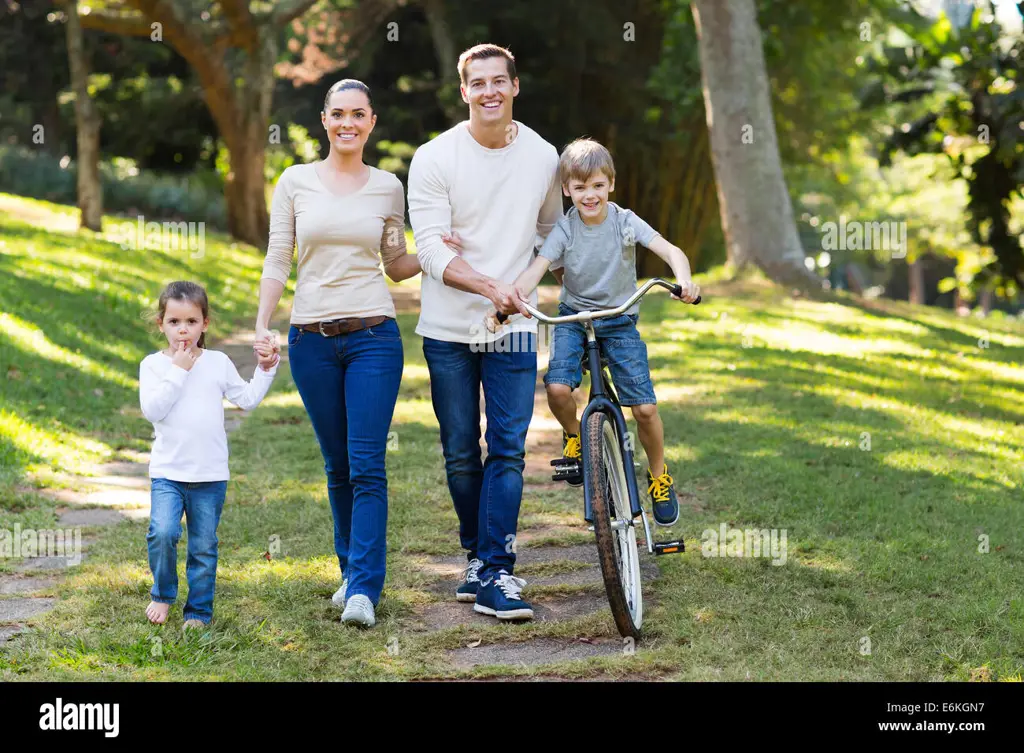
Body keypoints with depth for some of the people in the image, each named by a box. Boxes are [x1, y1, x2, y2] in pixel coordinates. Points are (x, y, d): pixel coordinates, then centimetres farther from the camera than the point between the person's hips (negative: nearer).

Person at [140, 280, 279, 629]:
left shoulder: (218, 363, 6)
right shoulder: (153, 365, 0)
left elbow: (247, 399, 11)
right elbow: (152, 410, -13)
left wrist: (265, 370, 3)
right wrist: (177, 371, -15)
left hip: (211, 475, 2)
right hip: (167, 472, -2)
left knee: (204, 546, 6)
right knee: (163, 533, -19)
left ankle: (199, 610, 18)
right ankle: (163, 595, 6)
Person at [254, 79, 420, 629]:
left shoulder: (388, 187, 6)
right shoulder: (295, 182, 5)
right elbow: (277, 261, 5)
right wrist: (262, 325, -5)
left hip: (373, 336, -1)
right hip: (312, 338, 1)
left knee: (366, 465, -9)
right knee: (337, 466, 9)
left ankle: (363, 589, -9)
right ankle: (352, 570, 23)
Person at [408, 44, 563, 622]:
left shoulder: (543, 157, 4)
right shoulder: (435, 158, -5)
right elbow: (431, 248, -12)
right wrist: (487, 285, -28)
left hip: (514, 326, 1)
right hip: (449, 329, -1)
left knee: (508, 450, -6)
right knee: (461, 455, 7)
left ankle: (495, 574, -6)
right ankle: (479, 554, 27)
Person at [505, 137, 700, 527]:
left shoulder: (625, 222, -11)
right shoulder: (564, 230, -11)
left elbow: (671, 251, -21)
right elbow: (536, 269, -22)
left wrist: (684, 279, -43)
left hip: (619, 321, 0)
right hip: (573, 318, 0)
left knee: (645, 407, -10)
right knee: (557, 388, -26)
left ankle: (659, 476, 16)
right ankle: (574, 435, 8)